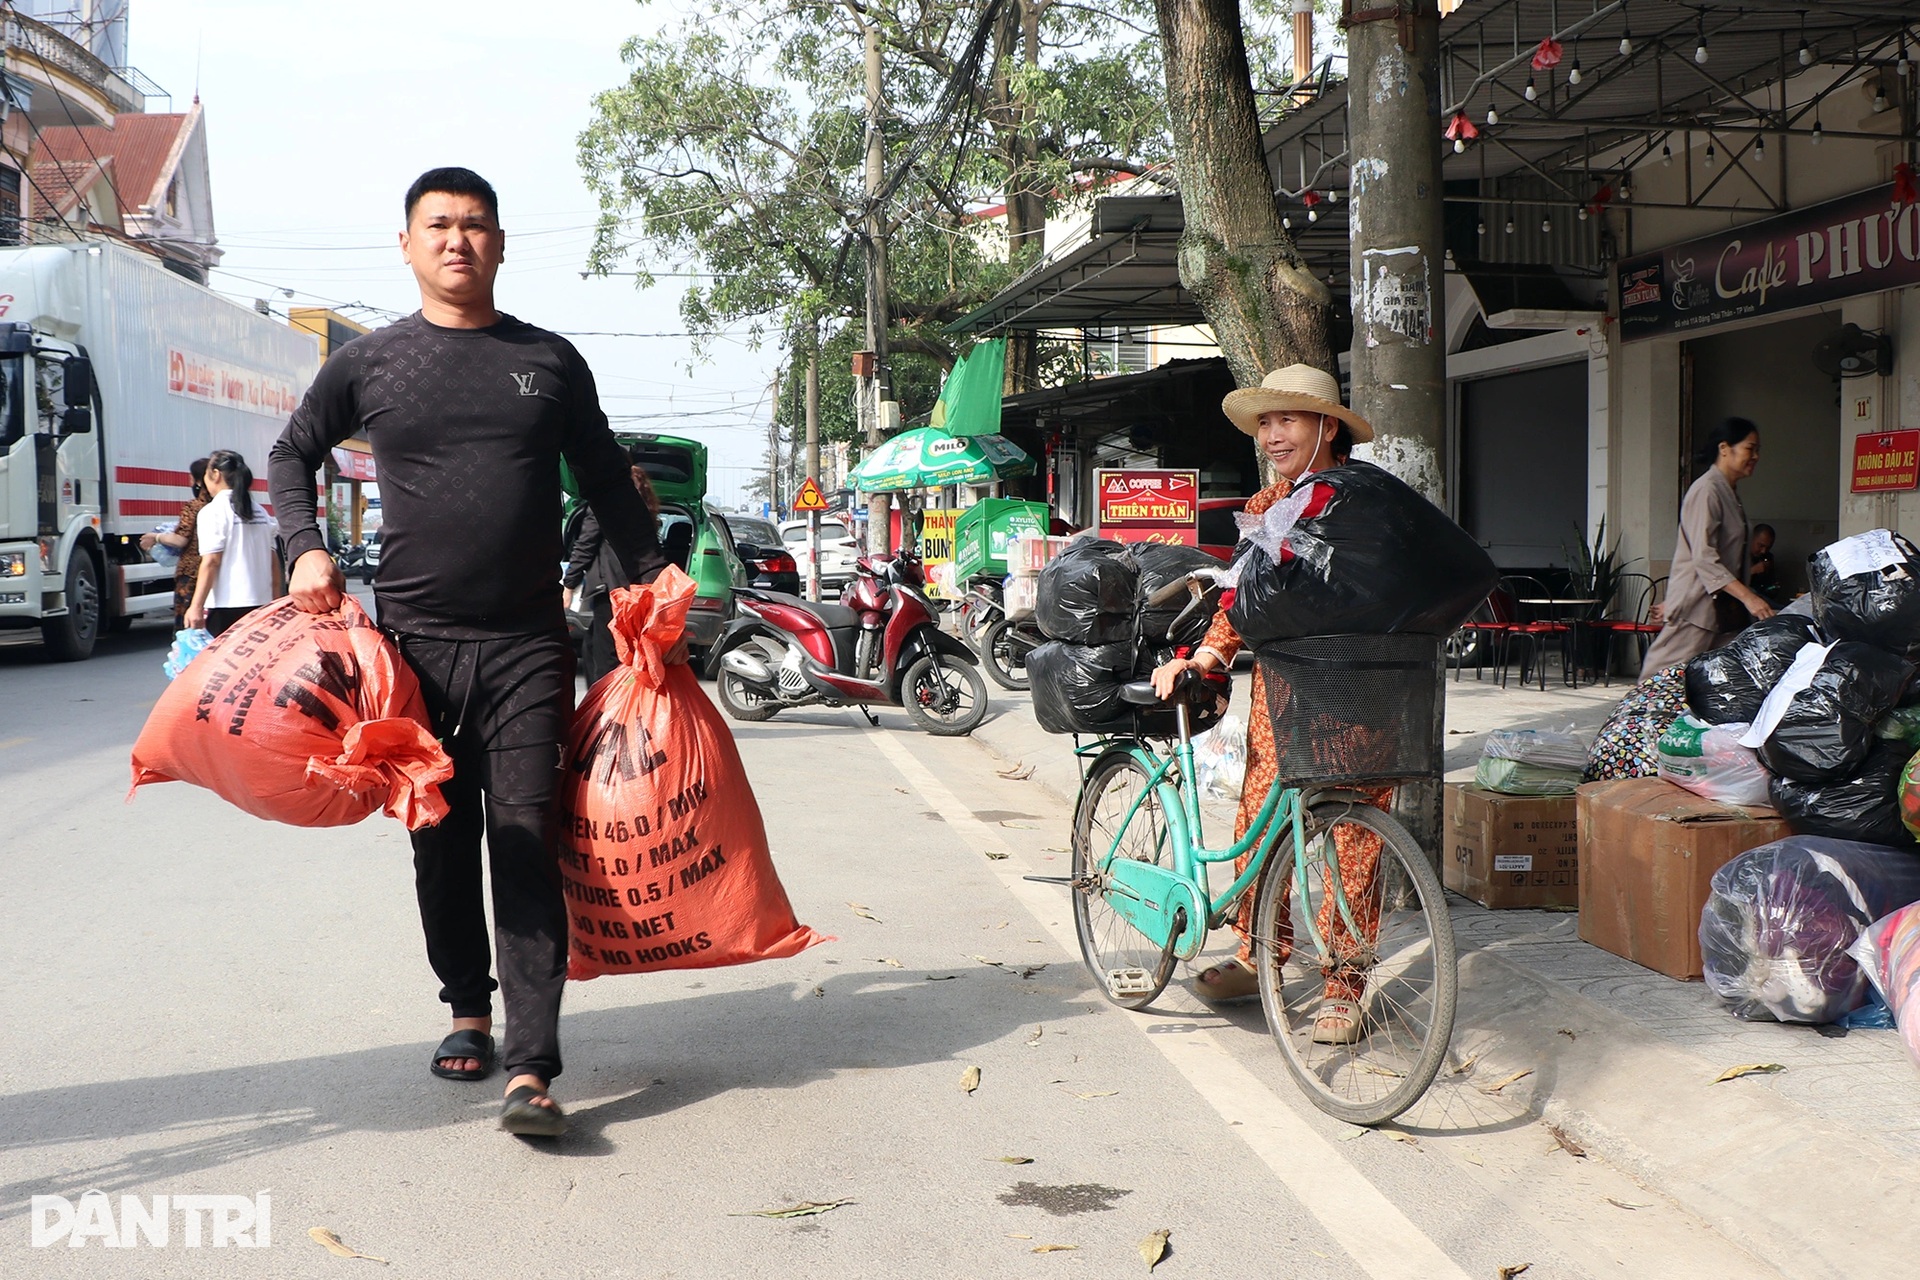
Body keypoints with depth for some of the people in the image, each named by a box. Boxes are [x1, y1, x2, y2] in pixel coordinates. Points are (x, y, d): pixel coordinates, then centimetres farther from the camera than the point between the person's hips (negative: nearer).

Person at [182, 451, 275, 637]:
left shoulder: (212, 511, -6)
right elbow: (272, 560, 14)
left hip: (227, 605, -6)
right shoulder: (259, 512, 12)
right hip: (261, 603, 6)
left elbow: (211, 562, -13)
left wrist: (196, 606, -13)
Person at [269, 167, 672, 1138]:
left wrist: (655, 584, 7)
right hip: (414, 639, 1)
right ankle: (467, 1008, 30)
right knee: (441, 839, 10)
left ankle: (530, 1070, -11)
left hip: (527, 643, -1)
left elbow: (607, 483, 15)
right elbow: (293, 454, 19)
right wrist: (306, 549, 2)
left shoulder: (550, 361, 9)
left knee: (525, 840, -8)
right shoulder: (369, 362, 7)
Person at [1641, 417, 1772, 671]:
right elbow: (1704, 558, -21)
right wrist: (1747, 597, -28)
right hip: (1697, 606, -9)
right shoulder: (1706, 491, -11)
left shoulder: (1729, 494, 18)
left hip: (1725, 609, 9)